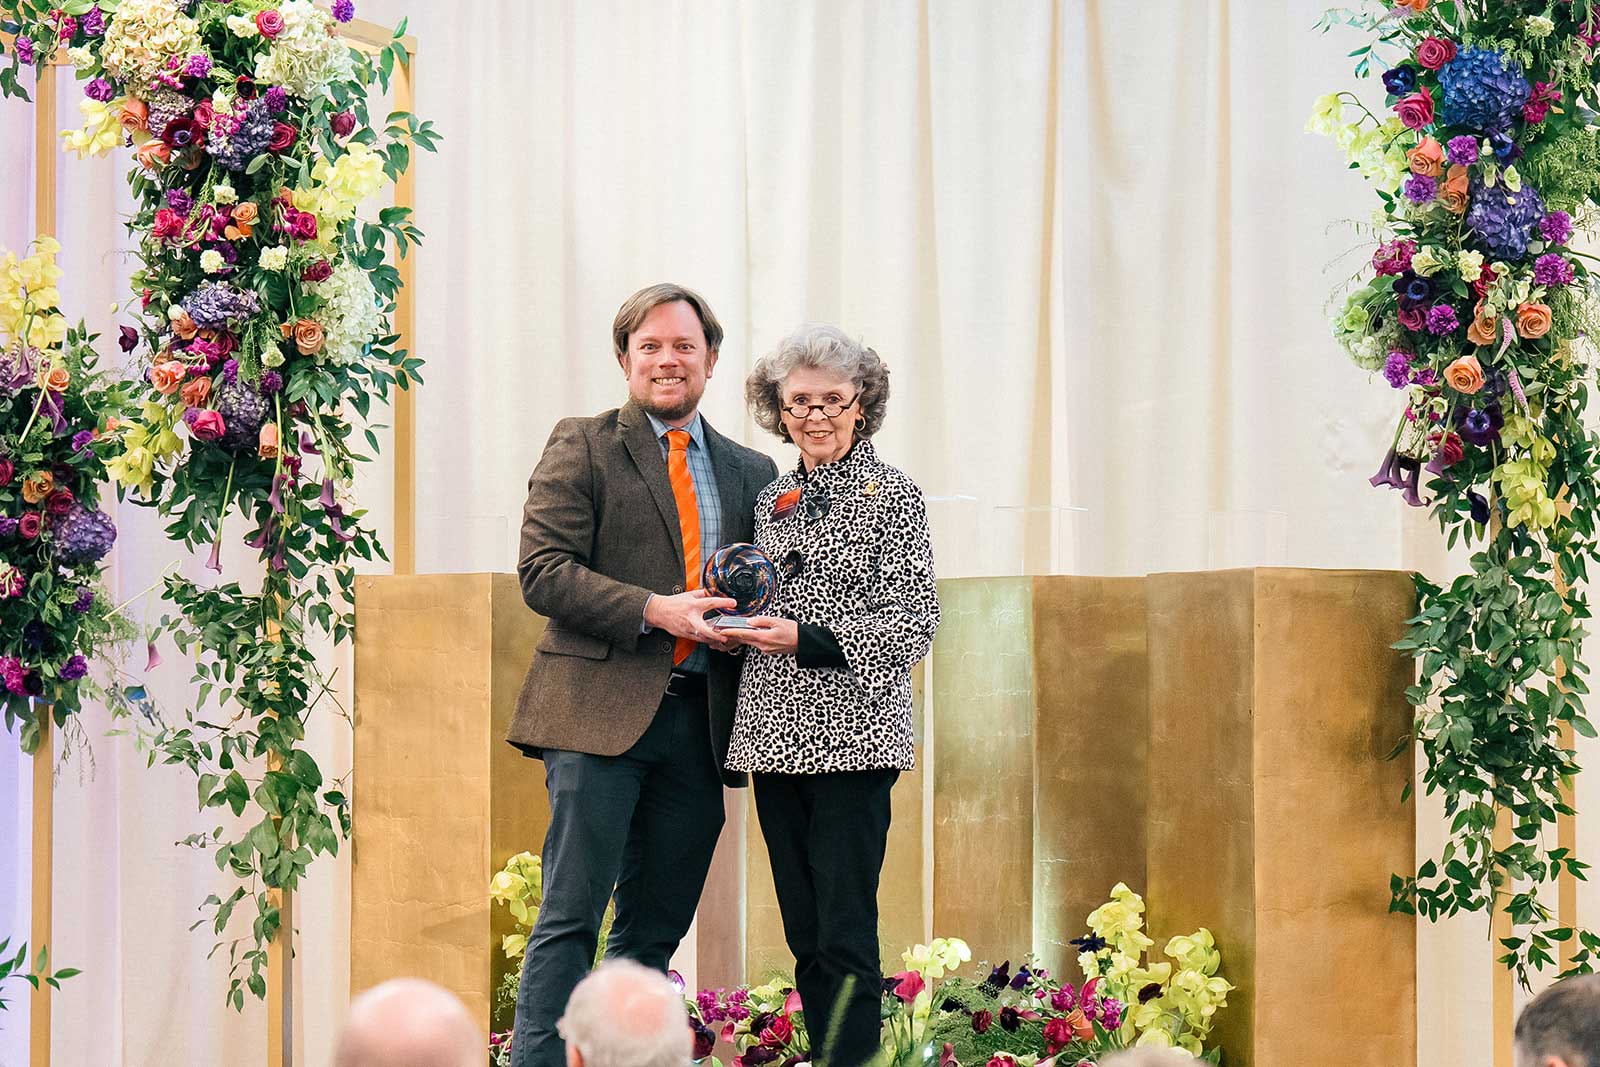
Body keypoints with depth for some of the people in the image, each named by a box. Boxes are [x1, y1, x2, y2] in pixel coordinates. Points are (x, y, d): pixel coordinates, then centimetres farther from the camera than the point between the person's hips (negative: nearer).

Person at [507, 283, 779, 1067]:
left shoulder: (749, 471, 18)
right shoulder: (581, 448, 3)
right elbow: (543, 571, -7)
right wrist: (654, 611, -17)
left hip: (698, 721, 5)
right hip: (601, 709, -5)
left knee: (656, 928, 8)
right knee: (571, 915, -9)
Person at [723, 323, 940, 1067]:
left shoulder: (891, 495, -2)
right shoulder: (773, 501, 15)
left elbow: (914, 624, -8)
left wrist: (806, 638, -16)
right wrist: (742, 626, 2)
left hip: (851, 739, -6)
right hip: (777, 737, 6)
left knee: (845, 937, -10)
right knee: (804, 936, 8)